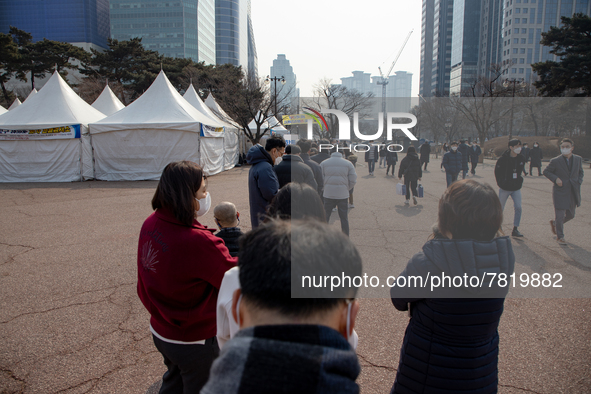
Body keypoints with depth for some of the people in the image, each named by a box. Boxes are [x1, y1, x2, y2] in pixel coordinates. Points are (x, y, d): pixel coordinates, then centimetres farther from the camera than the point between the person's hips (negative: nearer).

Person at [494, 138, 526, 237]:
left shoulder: (522, 159, 1)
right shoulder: (503, 159, -12)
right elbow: (497, 172, -1)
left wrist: (519, 181, 10)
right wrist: (501, 183, -2)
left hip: (516, 188, 3)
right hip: (504, 188, -3)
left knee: (518, 208, -8)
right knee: (500, 209, 7)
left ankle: (515, 229, 2)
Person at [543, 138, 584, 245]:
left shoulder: (578, 159, 5)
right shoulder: (555, 161, -8)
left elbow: (580, 172, 19)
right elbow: (546, 171, 0)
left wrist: (579, 182, 3)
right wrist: (555, 179, -15)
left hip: (573, 192, 5)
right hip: (560, 193, -5)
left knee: (570, 215, 14)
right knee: (560, 215, -1)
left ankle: (554, 223, 41)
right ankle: (560, 236, 14)